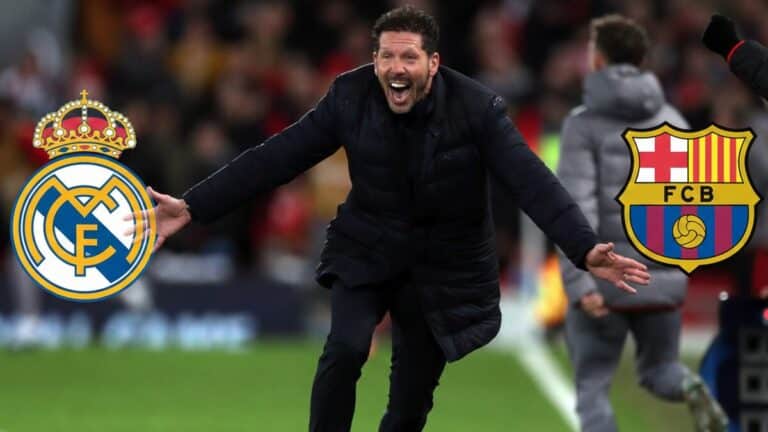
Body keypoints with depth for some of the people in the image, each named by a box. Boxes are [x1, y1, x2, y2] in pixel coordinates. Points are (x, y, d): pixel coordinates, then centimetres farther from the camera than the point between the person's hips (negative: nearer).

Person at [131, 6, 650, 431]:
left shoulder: (477, 108, -19)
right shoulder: (350, 96, -15)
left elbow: (532, 182, -25)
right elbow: (276, 158, -12)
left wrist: (586, 251, -39)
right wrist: (193, 207, -17)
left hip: (444, 264, -1)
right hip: (367, 250, 1)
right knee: (346, 348, -24)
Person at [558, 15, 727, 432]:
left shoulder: (584, 124, -6)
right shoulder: (673, 121, 7)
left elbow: (576, 205, -16)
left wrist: (579, 281, -21)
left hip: (605, 280, -4)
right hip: (663, 277, 4)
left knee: (592, 389, 9)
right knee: (659, 369, 21)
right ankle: (691, 390, -11)